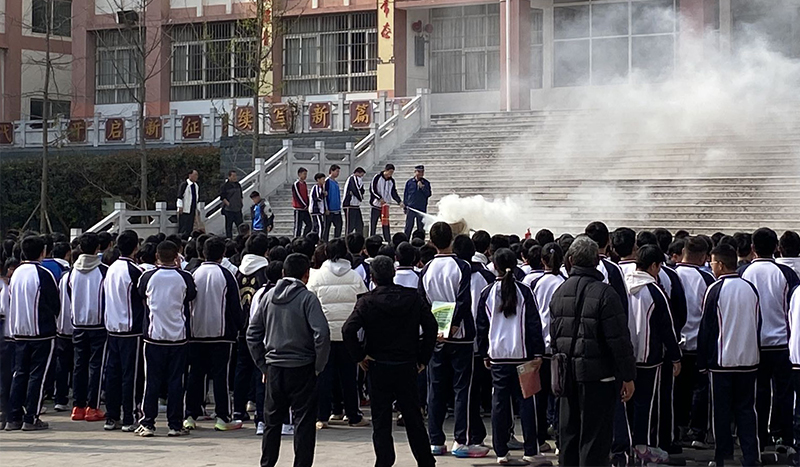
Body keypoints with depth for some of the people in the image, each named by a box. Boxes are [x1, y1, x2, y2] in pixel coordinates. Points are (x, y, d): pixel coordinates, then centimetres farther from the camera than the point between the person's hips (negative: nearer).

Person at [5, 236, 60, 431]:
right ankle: (31, 419, -1)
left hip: (19, 332, 6)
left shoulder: (16, 273, 5)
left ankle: (14, 418, 9)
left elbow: (11, 300, 12)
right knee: (37, 374, 0)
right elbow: (55, 304, -7)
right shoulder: (44, 275, -13)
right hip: (42, 332, -6)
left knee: (19, 373, 11)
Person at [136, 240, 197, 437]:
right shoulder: (185, 278, -6)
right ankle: (175, 425, 5)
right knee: (175, 381, 5)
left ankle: (147, 424, 5)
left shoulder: (148, 277, -6)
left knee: (152, 381, 5)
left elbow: (141, 296, 11)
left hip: (154, 335, 0)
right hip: (178, 336, 0)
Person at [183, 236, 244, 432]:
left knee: (195, 374, 9)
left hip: (196, 333, 3)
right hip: (221, 333, -3)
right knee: (220, 374, 0)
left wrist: (189, 328, 16)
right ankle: (222, 418, 0)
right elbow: (235, 306, -3)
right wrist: (239, 326, 11)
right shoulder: (226, 275, -7)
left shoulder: (194, 274, 1)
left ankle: (191, 416, 10)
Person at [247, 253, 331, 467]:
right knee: (304, 422, 2)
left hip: (274, 369, 5)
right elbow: (322, 334, -19)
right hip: (302, 369, -4)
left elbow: (253, 334, 8)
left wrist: (263, 365, 12)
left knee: (272, 421, 15)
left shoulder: (269, 296, 5)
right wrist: (319, 366, -7)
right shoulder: (307, 298, -9)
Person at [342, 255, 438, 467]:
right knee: (413, 419, 12)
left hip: (378, 367, -2)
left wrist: (359, 356, -8)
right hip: (407, 366, 2)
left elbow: (348, 330, -20)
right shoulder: (413, 297, 0)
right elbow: (431, 326, -1)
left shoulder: (367, 301, -8)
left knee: (381, 422, 5)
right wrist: (423, 358, 6)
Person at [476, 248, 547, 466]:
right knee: (526, 401, 2)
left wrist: (484, 354, 16)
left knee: (499, 402, 7)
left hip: (497, 356, 2)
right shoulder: (524, 291, -4)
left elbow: (481, 326, 7)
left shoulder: (487, 293, 1)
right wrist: (538, 353, 1)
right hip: (522, 354, -1)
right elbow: (534, 323, -4)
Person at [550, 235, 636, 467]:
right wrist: (628, 377, -7)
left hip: (567, 375, 6)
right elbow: (619, 340, -14)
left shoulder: (559, 292, 7)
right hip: (597, 377, -6)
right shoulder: (605, 293, -13)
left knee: (568, 433, 15)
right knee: (595, 438, -2)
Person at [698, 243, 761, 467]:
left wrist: (703, 361, 1)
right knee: (746, 409, 8)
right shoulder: (750, 289, 5)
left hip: (722, 360, -4)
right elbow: (758, 324, 13)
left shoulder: (715, 290, -11)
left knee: (722, 409, 5)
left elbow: (706, 328, -7)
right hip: (749, 360, 4)